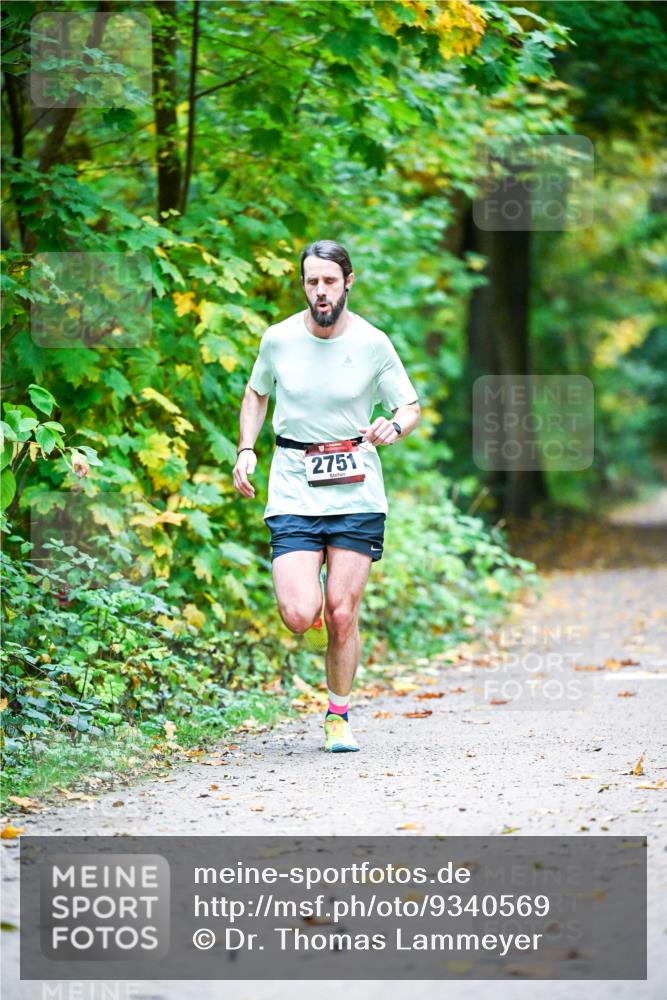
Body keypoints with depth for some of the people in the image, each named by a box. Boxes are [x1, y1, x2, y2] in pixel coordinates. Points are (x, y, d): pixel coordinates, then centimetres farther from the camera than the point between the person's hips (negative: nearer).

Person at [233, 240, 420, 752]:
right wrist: (246, 450, 4)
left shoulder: (373, 344, -3)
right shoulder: (279, 339, 0)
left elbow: (412, 407, 7)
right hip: (294, 489, 0)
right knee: (300, 616, -13)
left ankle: (339, 715, 19)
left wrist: (393, 427, -16)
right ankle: (305, 587, 25)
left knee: (342, 615, -3)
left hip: (357, 492, 0)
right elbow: (256, 394, 18)